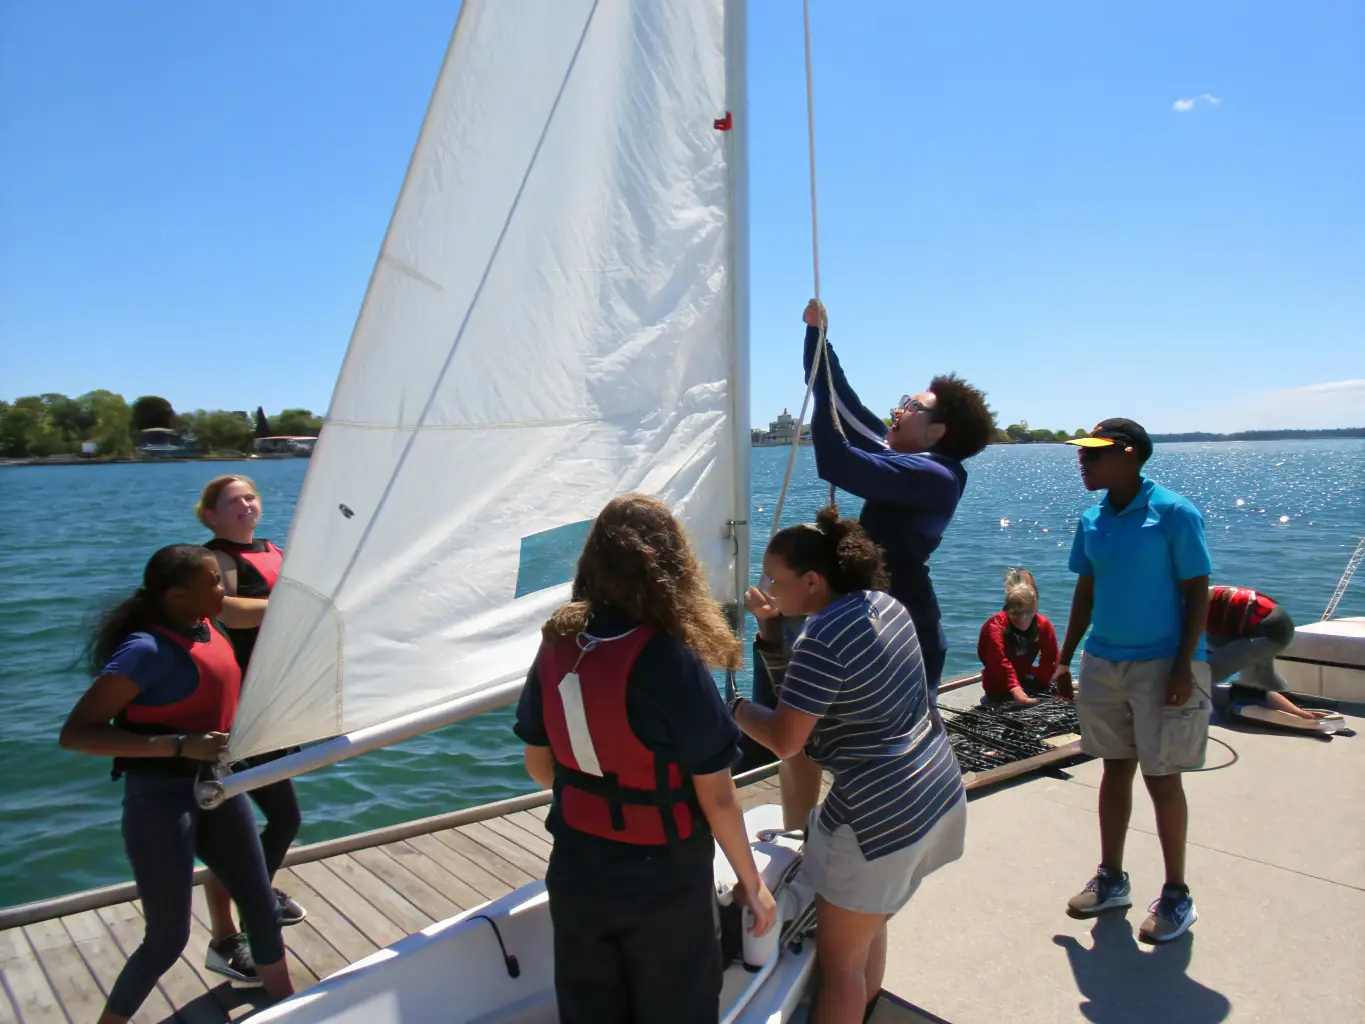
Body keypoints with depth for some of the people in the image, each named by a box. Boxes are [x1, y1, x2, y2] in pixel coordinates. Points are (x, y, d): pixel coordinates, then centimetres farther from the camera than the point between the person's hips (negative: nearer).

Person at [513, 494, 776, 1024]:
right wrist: (751, 882, -3)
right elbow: (716, 797, -18)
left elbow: (538, 763, 3)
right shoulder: (671, 660, -25)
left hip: (575, 870, 4)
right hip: (662, 880, -4)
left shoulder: (557, 646, -10)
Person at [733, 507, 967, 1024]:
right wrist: (773, 627, 5)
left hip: (881, 816, -9)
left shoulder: (820, 640, -23)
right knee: (870, 930, 25)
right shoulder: (886, 604, 3)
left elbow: (784, 740, -20)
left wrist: (736, 707, -4)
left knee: (838, 962, 7)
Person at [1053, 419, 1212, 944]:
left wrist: (1184, 666, -16)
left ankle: (1176, 895, 22)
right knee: (1115, 770, 15)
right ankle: (1111, 879, 30)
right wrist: (1065, 658, 11)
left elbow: (1197, 591, -11)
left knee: (1162, 779, 4)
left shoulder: (1173, 513, -13)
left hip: (1162, 664, -5)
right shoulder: (1092, 520, 4)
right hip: (1103, 662, 5)